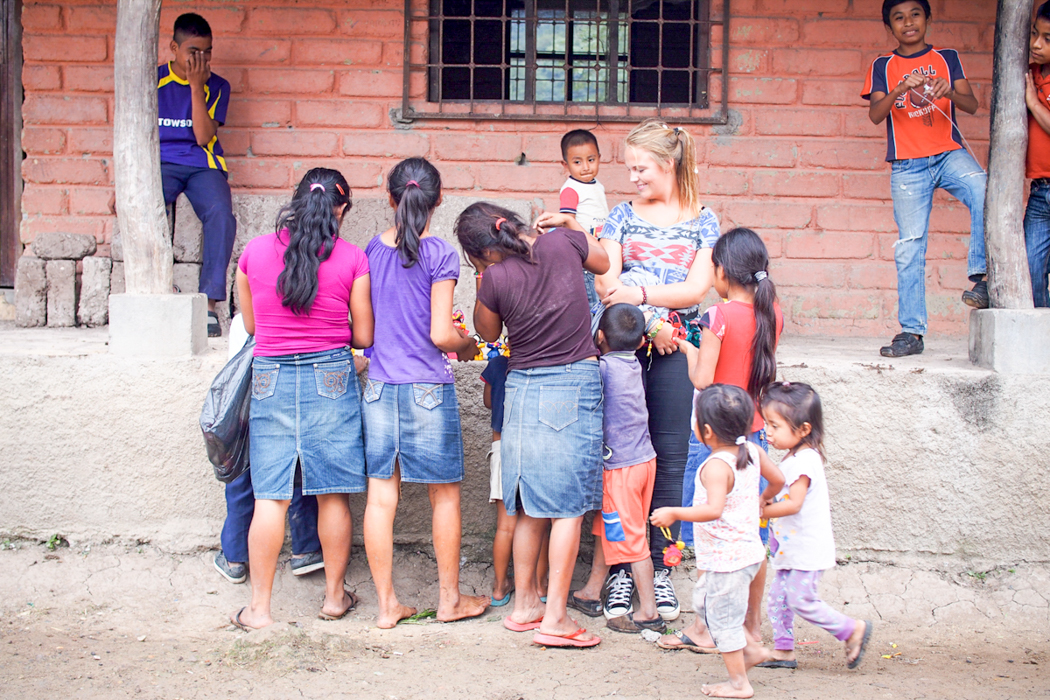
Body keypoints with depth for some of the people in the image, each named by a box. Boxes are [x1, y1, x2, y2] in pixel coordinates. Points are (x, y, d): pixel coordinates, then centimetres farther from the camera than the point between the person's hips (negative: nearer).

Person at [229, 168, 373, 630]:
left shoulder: (254, 252, 1)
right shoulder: (352, 260, -4)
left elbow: (250, 324, 12)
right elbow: (364, 337, 1)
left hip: (270, 377, 1)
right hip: (331, 375, -1)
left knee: (269, 497, 4)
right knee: (333, 495, 10)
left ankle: (259, 608, 8)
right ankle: (334, 596, 21)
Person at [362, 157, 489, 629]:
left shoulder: (372, 250, 4)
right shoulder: (440, 255, -10)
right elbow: (441, 335, -13)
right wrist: (468, 345, 7)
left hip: (379, 387, 4)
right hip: (428, 389, -4)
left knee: (381, 496, 7)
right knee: (445, 494, 11)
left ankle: (386, 604, 13)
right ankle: (449, 598, 21)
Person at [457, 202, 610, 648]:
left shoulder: (495, 279, -9)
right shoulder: (565, 243, -6)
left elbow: (487, 333, 10)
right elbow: (604, 263, 17)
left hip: (523, 387, 1)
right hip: (575, 384, -1)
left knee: (530, 506, 14)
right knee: (568, 505, 1)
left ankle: (524, 604, 23)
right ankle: (554, 617, 1)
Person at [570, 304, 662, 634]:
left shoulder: (603, 368, -17)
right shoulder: (634, 365, 5)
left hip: (620, 467, -8)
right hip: (645, 458, 8)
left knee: (630, 537, -1)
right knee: (605, 528, 20)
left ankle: (649, 612, 4)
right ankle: (591, 593, 31)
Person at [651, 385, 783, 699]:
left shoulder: (716, 466, -24)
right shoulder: (752, 452, 1)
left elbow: (714, 510, -36)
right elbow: (778, 479, 15)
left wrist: (674, 513, -28)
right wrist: (762, 498, 35)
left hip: (726, 558, -9)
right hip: (748, 551, 9)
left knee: (723, 617, 4)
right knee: (705, 600, 25)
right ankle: (751, 649, 28)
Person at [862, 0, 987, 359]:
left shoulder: (947, 58, 11)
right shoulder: (883, 67, 10)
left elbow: (972, 105, 1)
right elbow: (875, 114, -3)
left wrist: (949, 91, -21)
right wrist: (899, 91, -23)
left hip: (949, 153, 0)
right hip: (907, 164, 0)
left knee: (985, 195, -31)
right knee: (910, 246, -3)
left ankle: (981, 277, -22)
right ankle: (911, 331, 2)